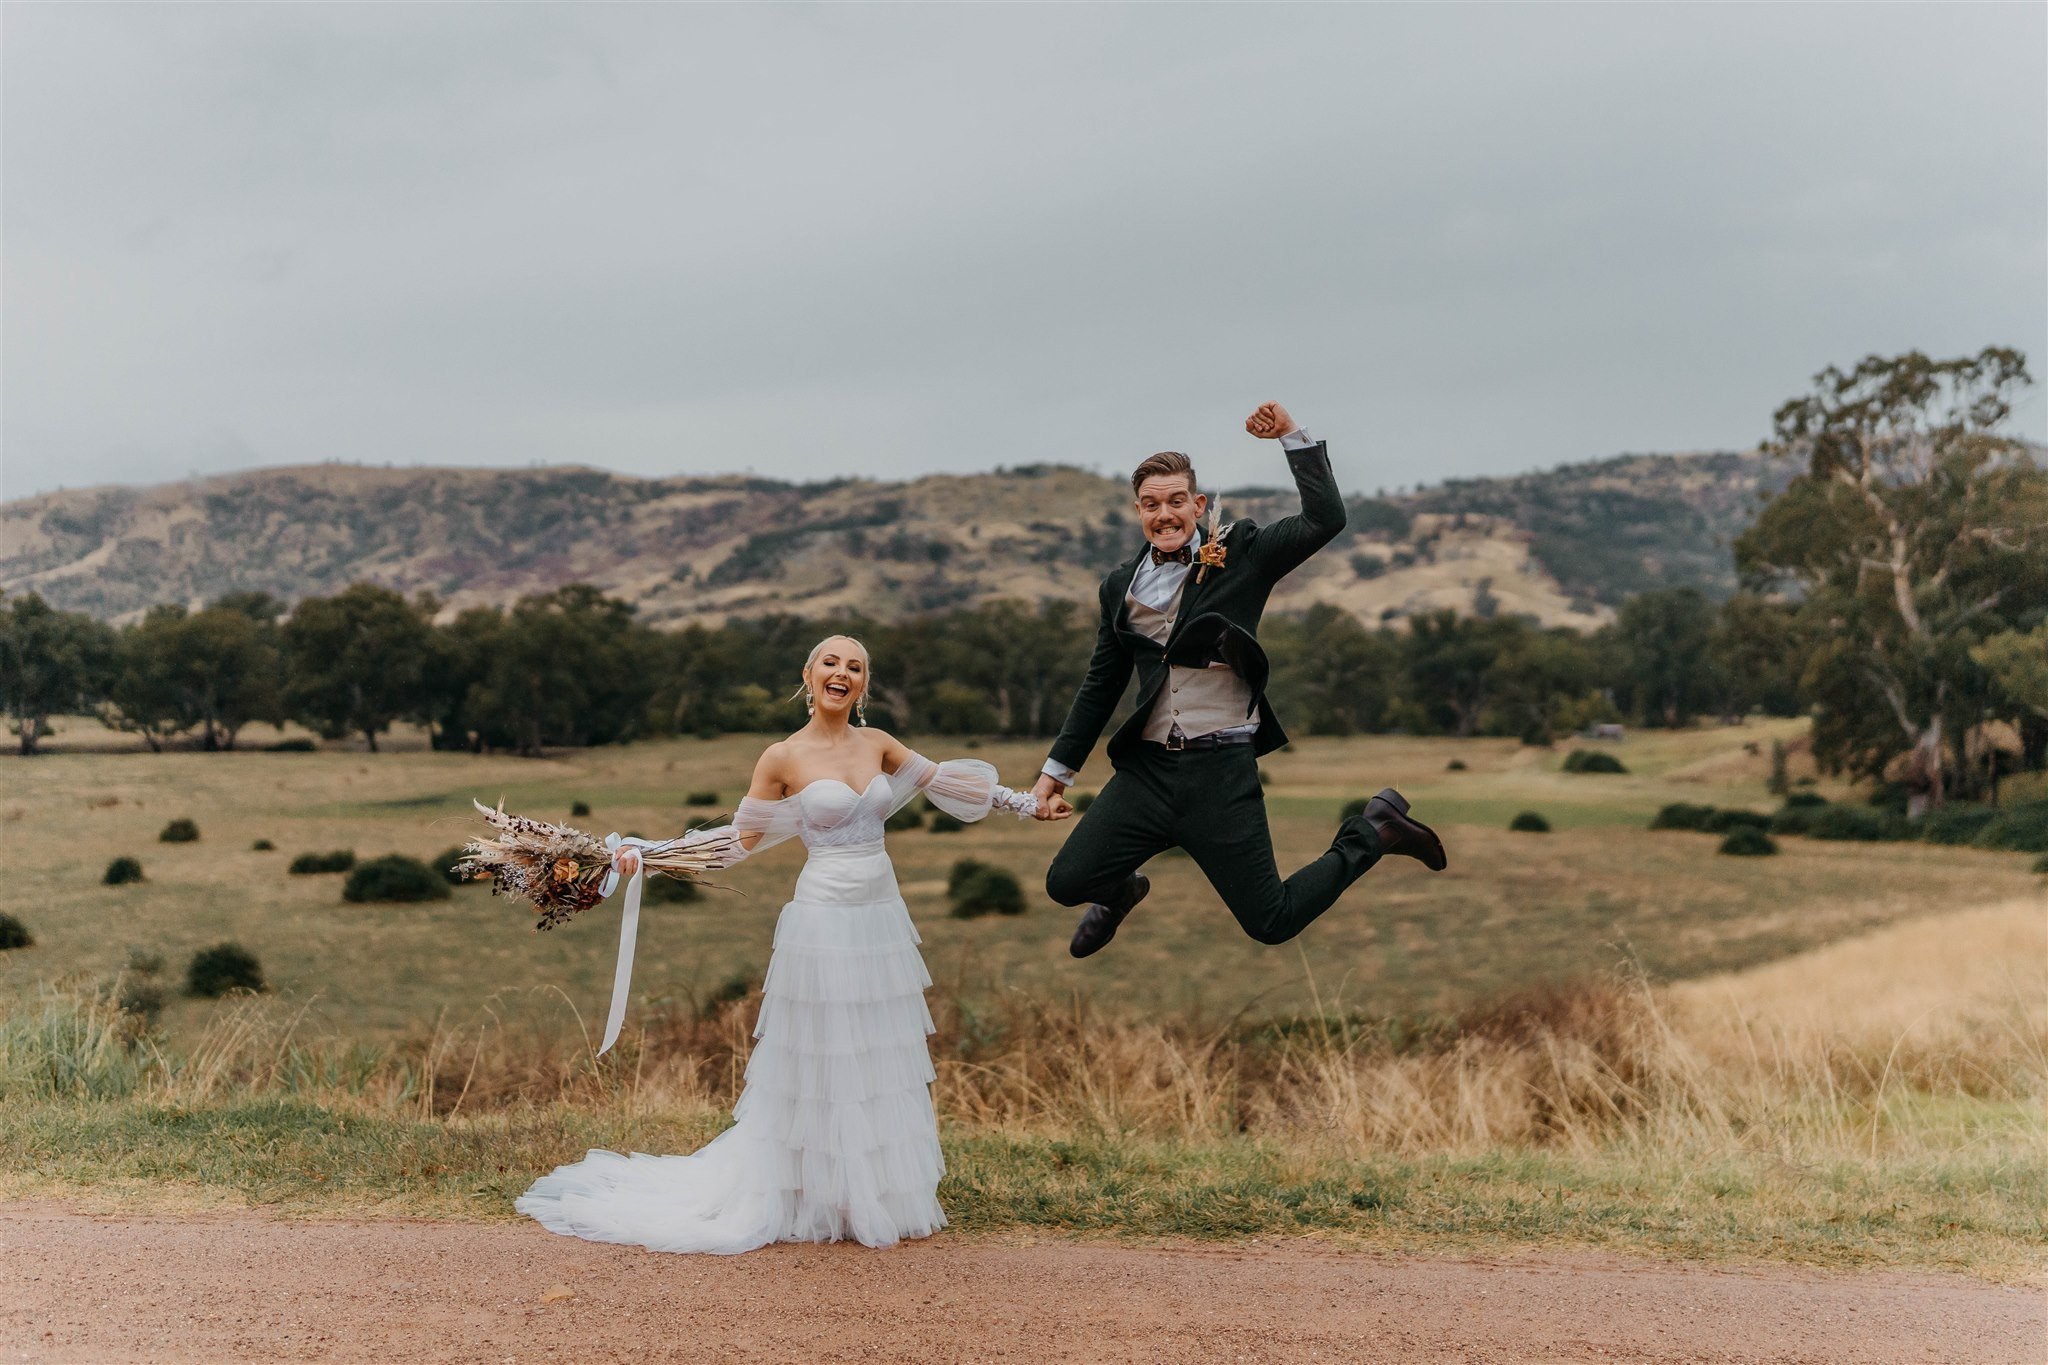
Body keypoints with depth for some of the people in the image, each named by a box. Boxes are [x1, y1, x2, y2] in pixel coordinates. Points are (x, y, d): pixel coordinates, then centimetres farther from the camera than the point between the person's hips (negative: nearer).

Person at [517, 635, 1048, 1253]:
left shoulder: (876, 743, 8)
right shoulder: (782, 758, -5)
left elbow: (938, 777, 21)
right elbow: (740, 840, 0)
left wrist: (1008, 798, 26)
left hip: (883, 922, 5)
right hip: (825, 923, -5)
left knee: (883, 1063, 9)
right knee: (821, 1064, 0)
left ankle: (882, 1195, 20)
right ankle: (822, 1200, 11)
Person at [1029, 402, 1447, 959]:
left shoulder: (1240, 554, 1)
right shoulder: (1119, 585, 10)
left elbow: (1325, 519, -12)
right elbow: (1101, 684, 17)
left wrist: (1293, 436, -11)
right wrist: (1057, 768, 15)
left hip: (1221, 770, -3)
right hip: (1146, 767, 4)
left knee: (1272, 923, -1)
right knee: (1066, 883, -8)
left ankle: (1375, 829, 24)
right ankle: (1121, 891, 31)